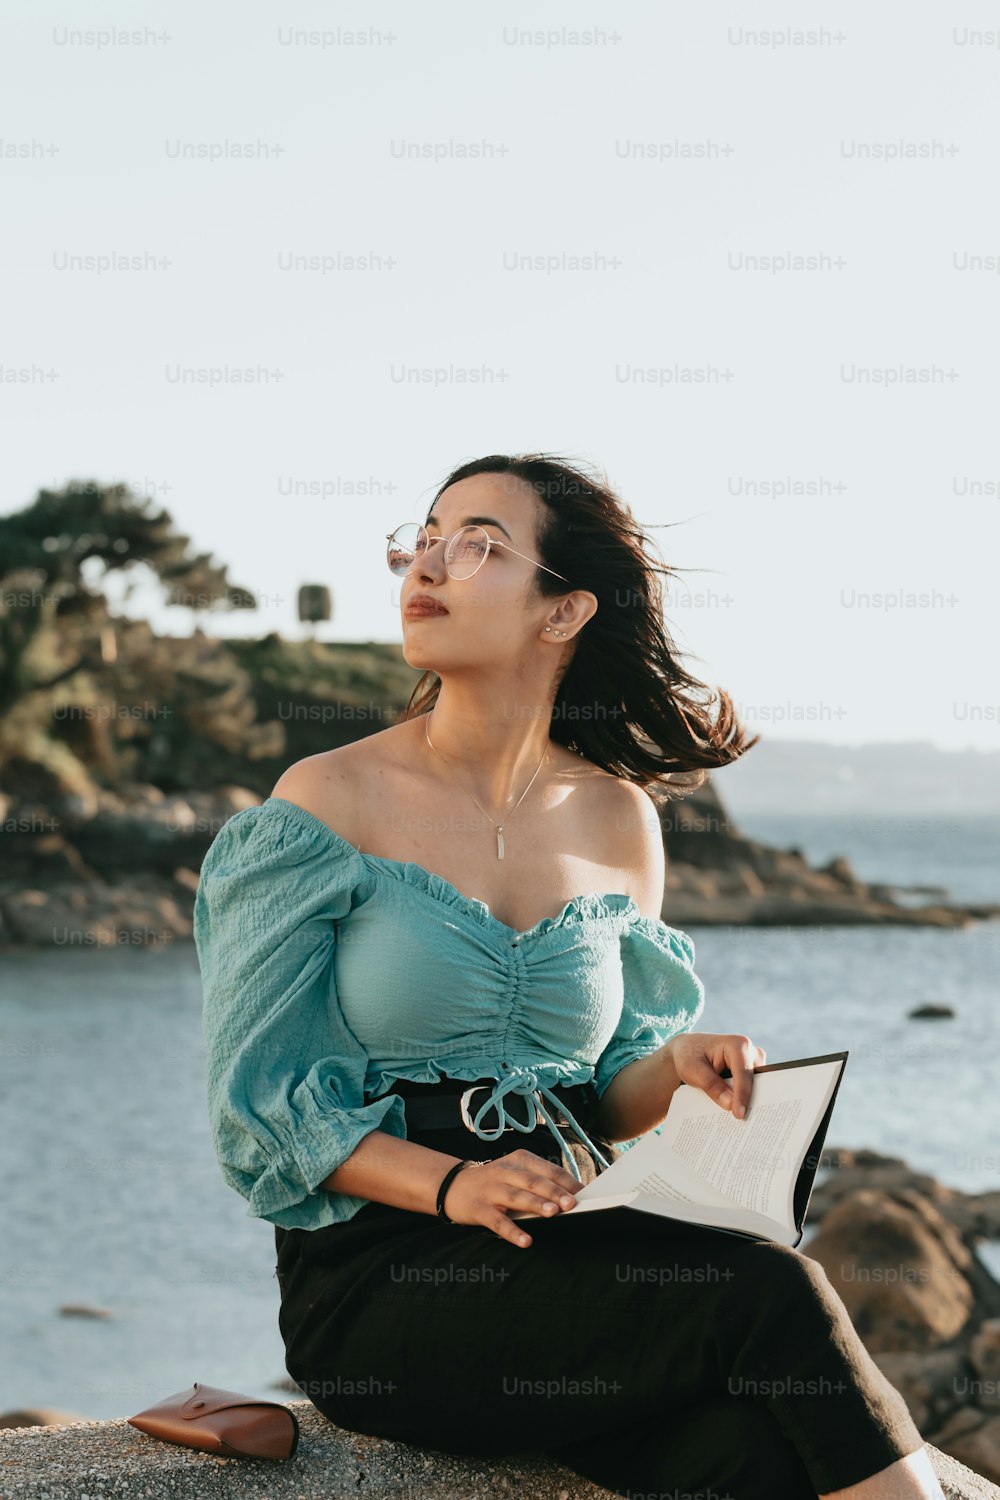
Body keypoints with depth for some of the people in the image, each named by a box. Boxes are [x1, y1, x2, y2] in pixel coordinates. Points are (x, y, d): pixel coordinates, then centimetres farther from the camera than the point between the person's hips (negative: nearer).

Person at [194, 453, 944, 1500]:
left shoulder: (617, 818, 10)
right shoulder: (330, 800, -2)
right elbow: (261, 1101, -3)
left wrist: (674, 1066, -6)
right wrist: (451, 1185, -19)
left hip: (568, 1250, 4)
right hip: (376, 1277, -3)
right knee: (769, 1293, -27)